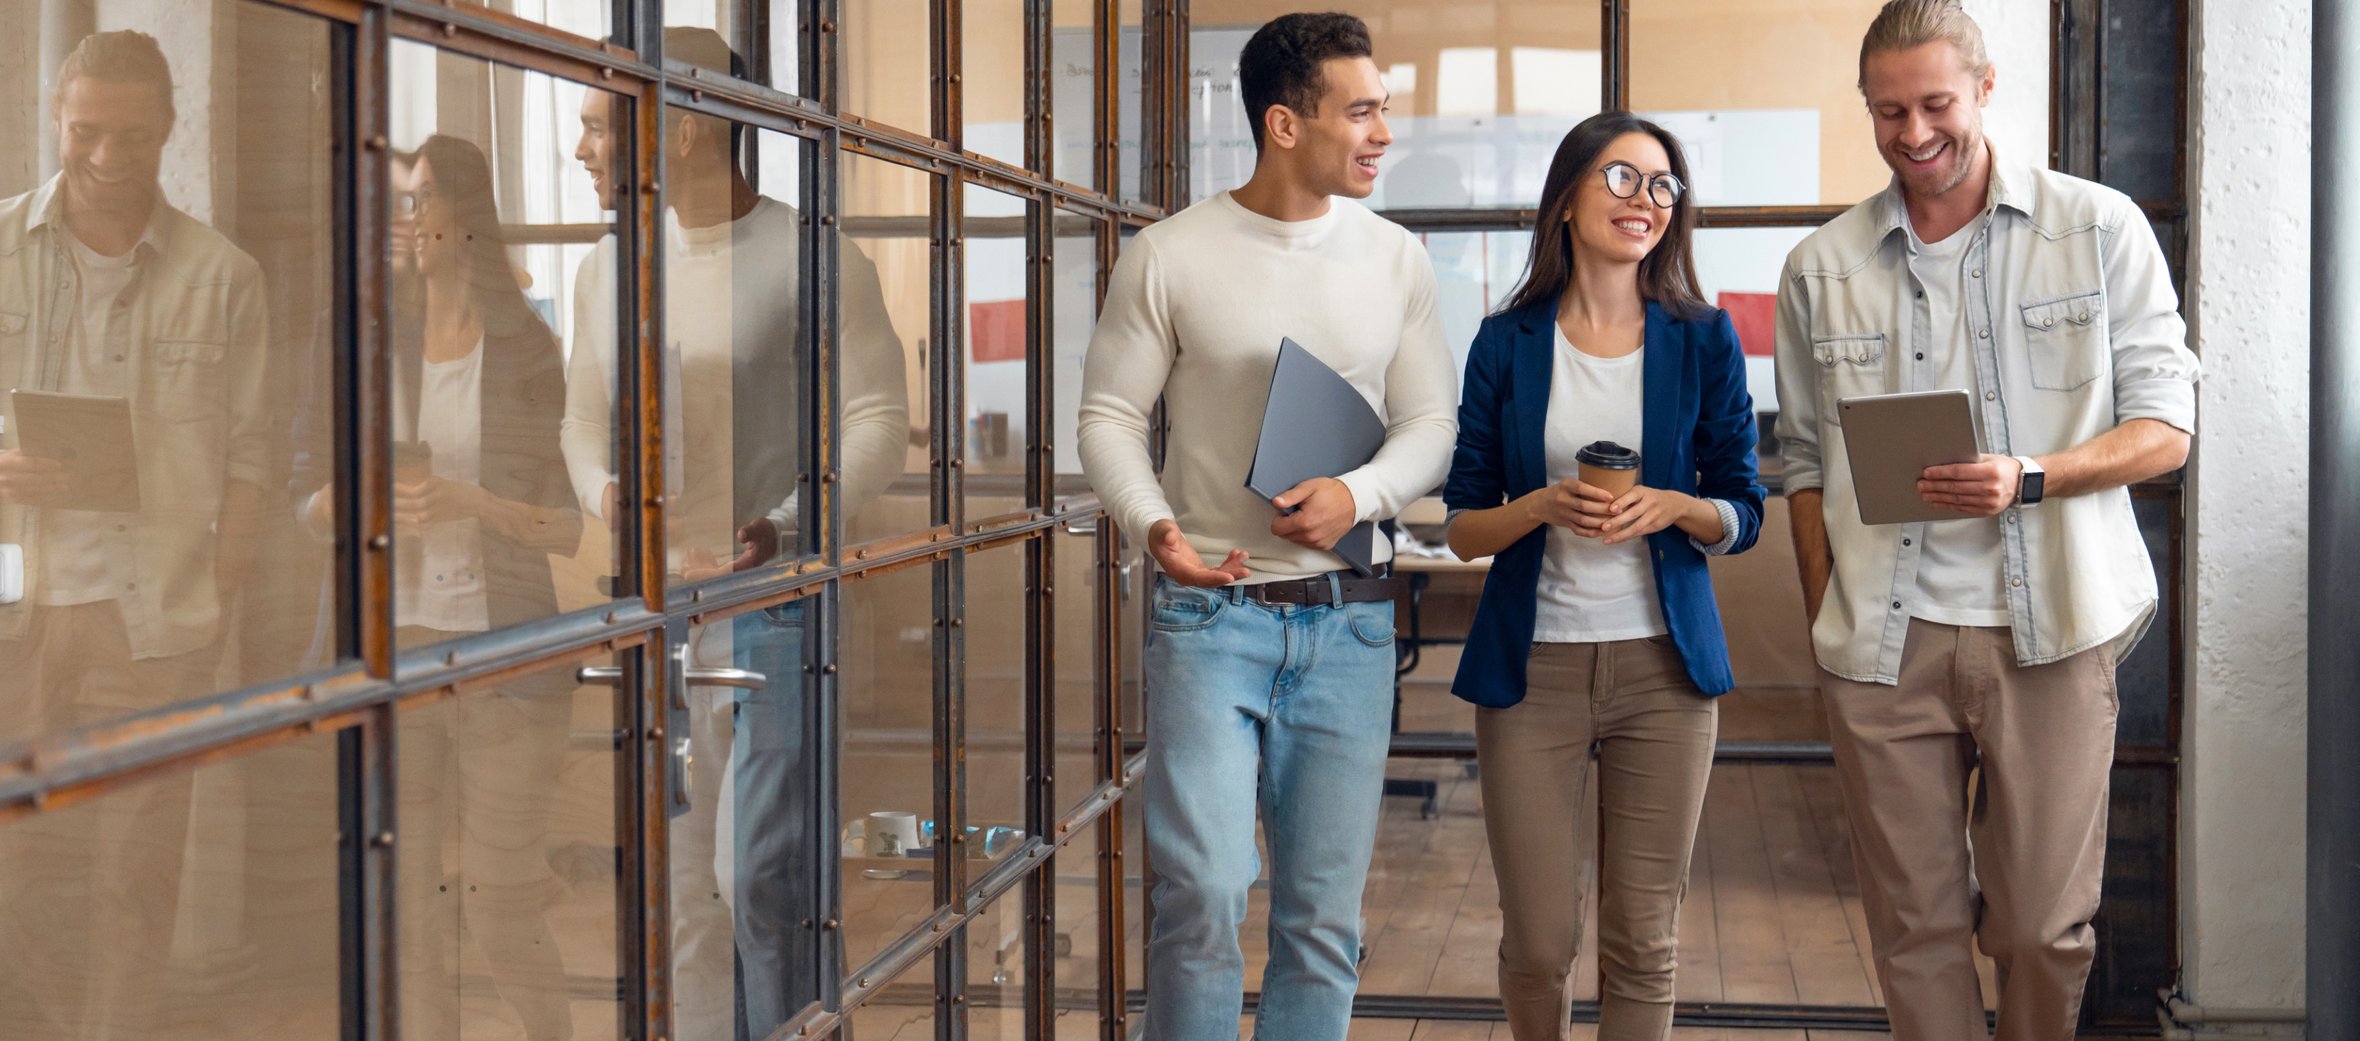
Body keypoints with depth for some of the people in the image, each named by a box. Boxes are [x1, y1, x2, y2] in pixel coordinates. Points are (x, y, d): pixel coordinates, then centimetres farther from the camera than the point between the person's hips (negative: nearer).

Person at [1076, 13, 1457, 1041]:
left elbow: (1430, 426, 8)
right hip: (1210, 611, -3)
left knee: (1325, 911, 7)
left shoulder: (1396, 261, 6)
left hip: (1347, 618, 3)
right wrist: (1153, 523, -19)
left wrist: (1358, 493, -13)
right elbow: (1109, 414, 0)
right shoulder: (1168, 257, -3)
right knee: (1201, 891, -10)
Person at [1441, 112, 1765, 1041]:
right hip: (1533, 662, 0)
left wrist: (1670, 508, -14)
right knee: (1536, 944, 3)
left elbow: (1742, 517, 7)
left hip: (1663, 664, 1)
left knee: (1644, 941, 3)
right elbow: (1463, 528, 4)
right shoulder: (1507, 343, 3)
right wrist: (1544, 506, -15)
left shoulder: (1702, 340, 4)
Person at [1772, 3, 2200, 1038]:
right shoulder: (1822, 267, 8)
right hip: (1884, 642, 2)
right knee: (1914, 924, 7)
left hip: (2050, 633, -1)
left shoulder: (2100, 228, 2)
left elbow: (2165, 427, 1)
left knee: (2043, 929, 4)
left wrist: (2030, 478, -17)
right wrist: (1824, 628, 4)